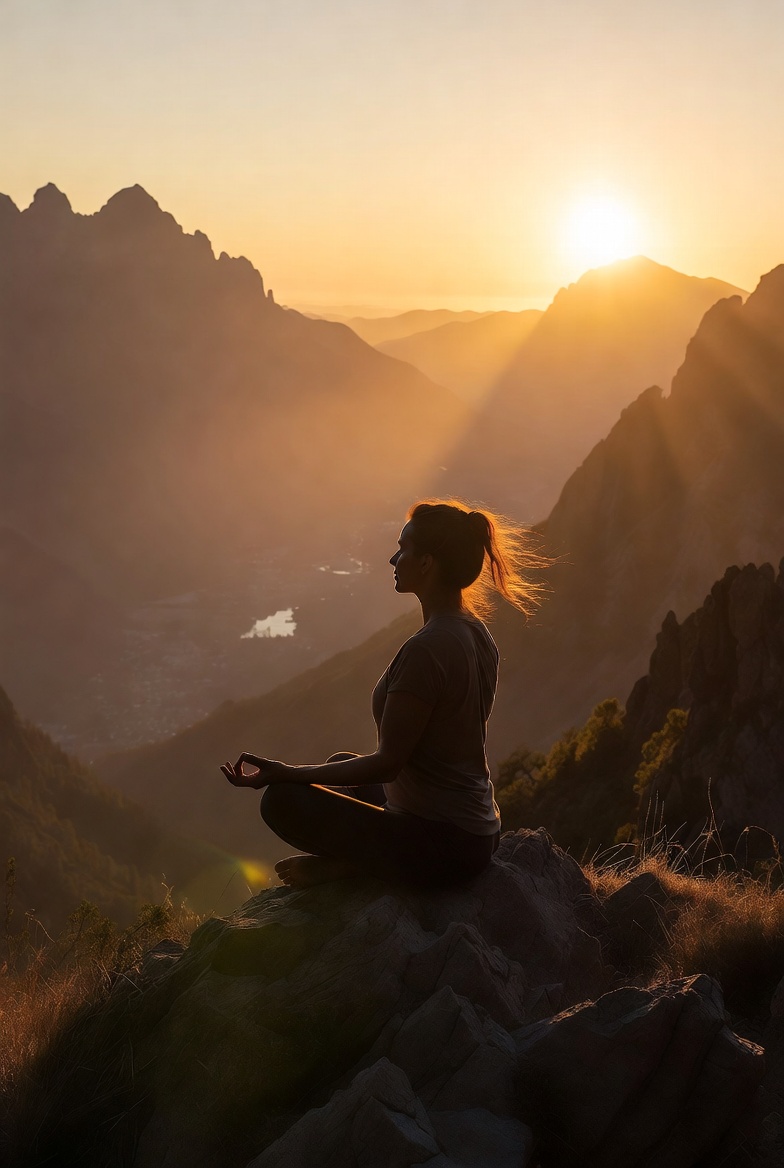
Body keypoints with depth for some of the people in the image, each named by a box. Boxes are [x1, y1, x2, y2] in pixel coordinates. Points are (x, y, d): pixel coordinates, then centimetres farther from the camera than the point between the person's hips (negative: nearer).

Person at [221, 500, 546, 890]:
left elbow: (386, 764, -21)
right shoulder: (476, 634, 5)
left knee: (281, 800, -13)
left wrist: (288, 774, -14)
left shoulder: (425, 649, -24)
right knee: (342, 763, 27)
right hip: (479, 833, 10)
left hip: (441, 850, -10)